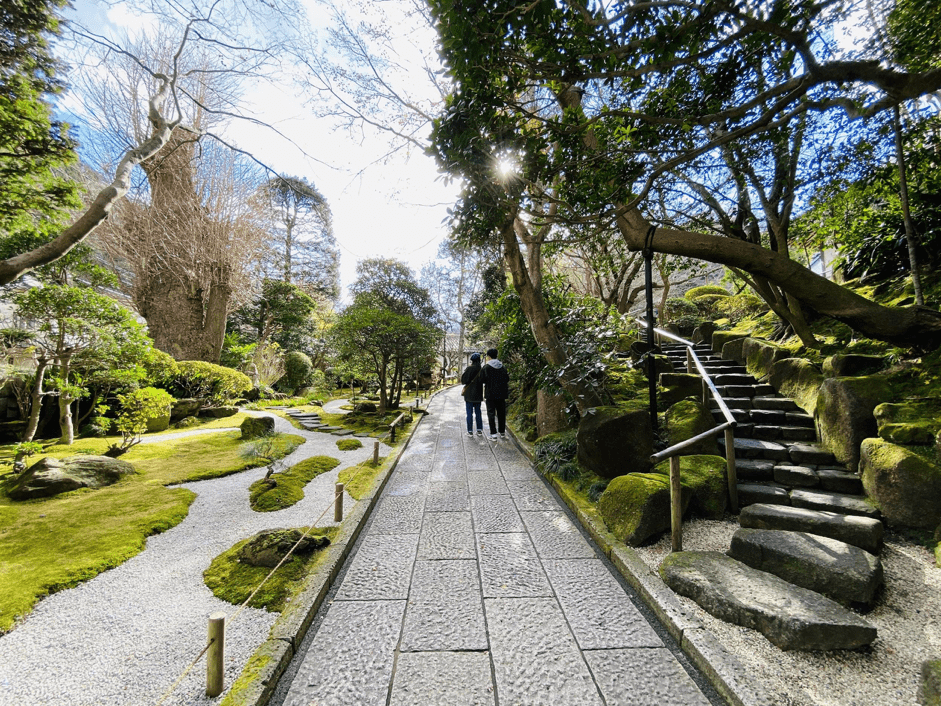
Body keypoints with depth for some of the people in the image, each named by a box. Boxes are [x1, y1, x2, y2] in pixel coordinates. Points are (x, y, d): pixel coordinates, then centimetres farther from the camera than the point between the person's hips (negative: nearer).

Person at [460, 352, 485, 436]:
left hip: (469, 395, -5)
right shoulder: (482, 369, 0)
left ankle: (470, 431, 4)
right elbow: (483, 381, 6)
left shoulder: (469, 368, -14)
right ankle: (479, 430, 16)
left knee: (469, 414, 2)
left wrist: (464, 372, 2)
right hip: (478, 395, 5)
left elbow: (463, 380, -15)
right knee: (478, 412, 14)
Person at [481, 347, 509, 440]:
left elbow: (484, 380, -13)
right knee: (501, 413, 13)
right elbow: (507, 379, 4)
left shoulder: (486, 367, -8)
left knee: (491, 413, 1)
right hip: (501, 394, 4)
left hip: (490, 394, -4)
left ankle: (493, 434, -3)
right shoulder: (502, 367, 4)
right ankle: (502, 432, 20)